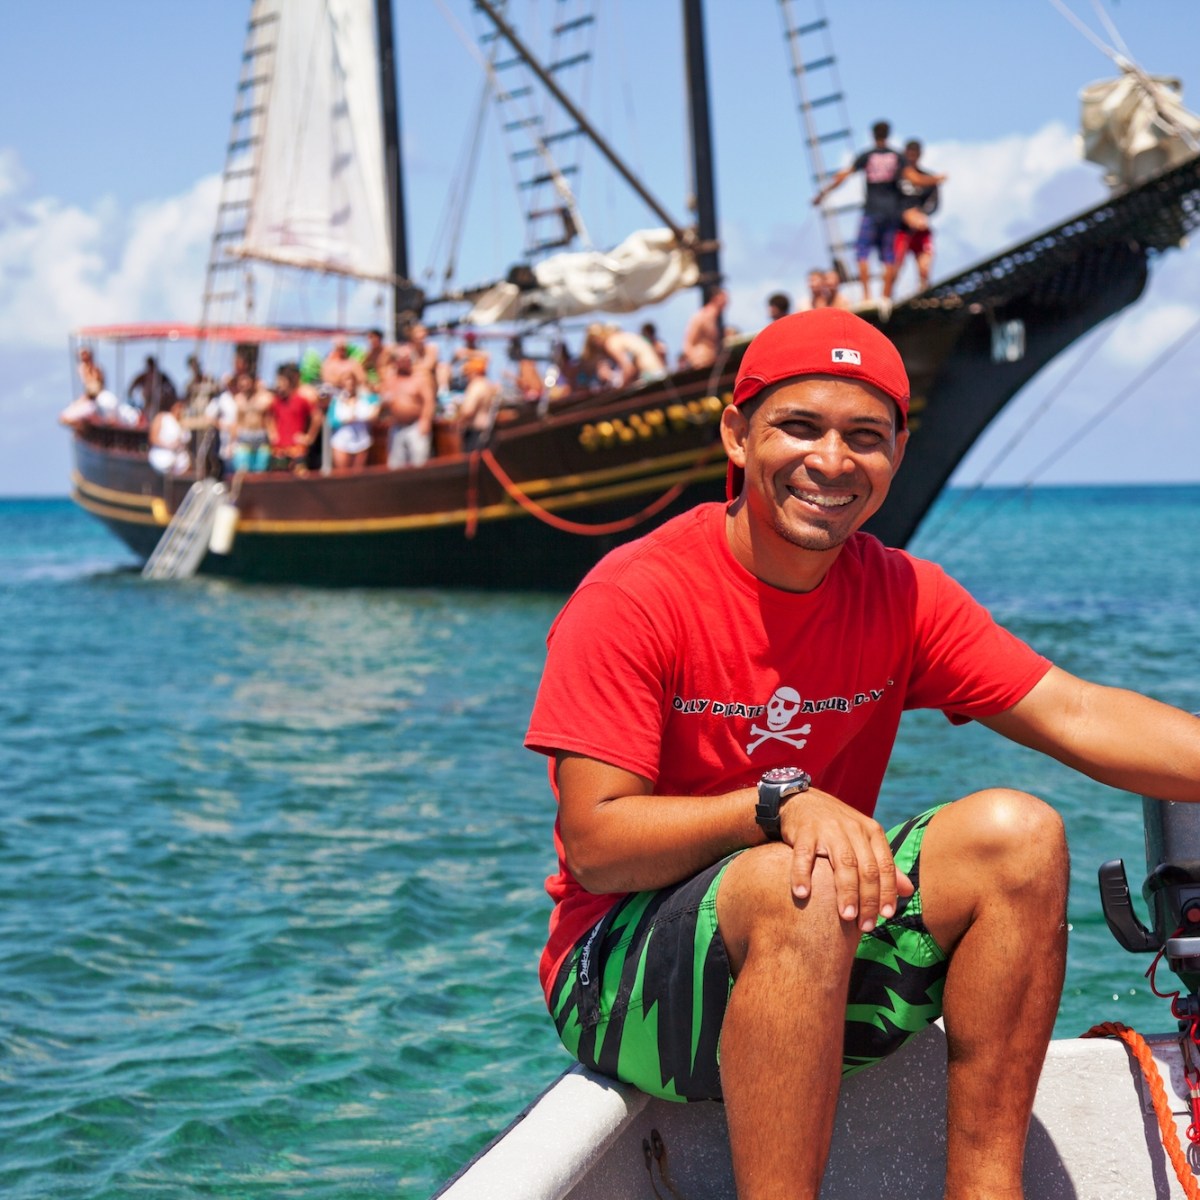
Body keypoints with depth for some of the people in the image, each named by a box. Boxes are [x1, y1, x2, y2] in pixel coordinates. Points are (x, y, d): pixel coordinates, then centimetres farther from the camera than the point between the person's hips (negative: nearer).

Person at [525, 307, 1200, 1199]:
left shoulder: (901, 595, 1)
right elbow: (594, 844, -19)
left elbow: (1078, 717, -9)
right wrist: (780, 803, -32)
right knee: (792, 885, -35)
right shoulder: (633, 598, -14)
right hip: (626, 973, -5)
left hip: (824, 958, 6)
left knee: (1016, 834, -15)